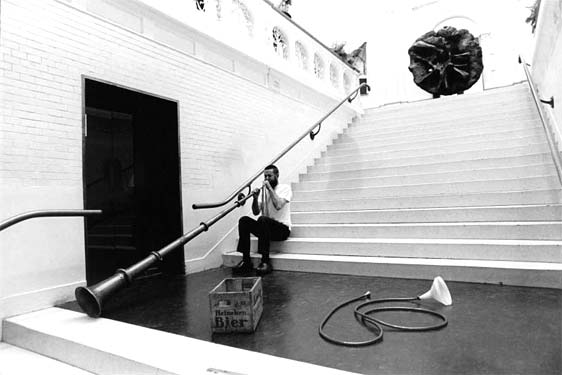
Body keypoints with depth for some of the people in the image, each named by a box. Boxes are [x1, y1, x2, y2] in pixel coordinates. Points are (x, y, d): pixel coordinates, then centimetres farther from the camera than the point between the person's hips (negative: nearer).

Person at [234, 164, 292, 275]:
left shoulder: (285, 188, -2)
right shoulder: (263, 190, 13)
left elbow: (278, 206, -22)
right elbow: (256, 212, 3)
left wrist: (270, 188, -15)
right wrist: (255, 198, -14)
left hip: (283, 228, -5)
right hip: (266, 227, 6)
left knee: (263, 220, -35)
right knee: (244, 220, -18)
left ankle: (266, 262, -30)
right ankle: (246, 260, -17)